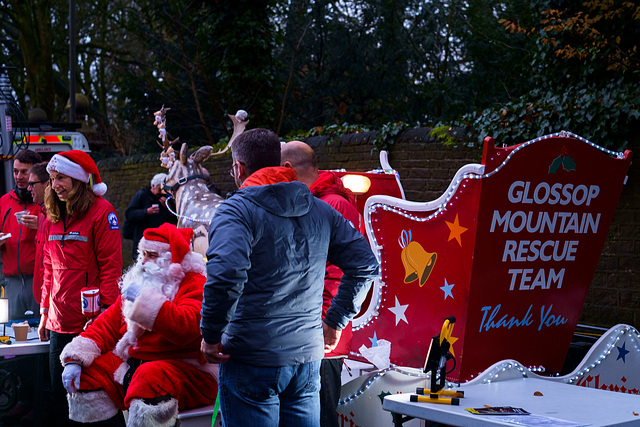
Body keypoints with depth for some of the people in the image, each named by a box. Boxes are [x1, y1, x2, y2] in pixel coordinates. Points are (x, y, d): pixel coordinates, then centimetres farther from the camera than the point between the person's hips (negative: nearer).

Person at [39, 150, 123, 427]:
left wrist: (103, 309, -17)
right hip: (59, 323, 6)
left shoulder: (101, 211, -7)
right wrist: (45, 312, 14)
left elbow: (111, 266, -11)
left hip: (90, 321, -6)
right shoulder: (53, 218, 13)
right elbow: (49, 270, 18)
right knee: (60, 396, 10)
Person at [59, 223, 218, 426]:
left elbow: (184, 328, -28)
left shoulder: (195, 285, -9)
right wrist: (75, 360, 0)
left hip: (187, 370, -8)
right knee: (88, 373, -5)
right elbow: (107, 324, 12)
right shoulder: (136, 283, 16)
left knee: (149, 378, -37)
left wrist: (145, 300, -26)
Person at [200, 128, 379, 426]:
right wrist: (335, 321, 15)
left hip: (253, 361, -5)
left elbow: (225, 275, -26)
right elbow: (366, 265, 10)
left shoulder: (236, 210, -10)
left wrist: (210, 334, -13)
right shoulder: (321, 211, 10)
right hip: (308, 357, 6)